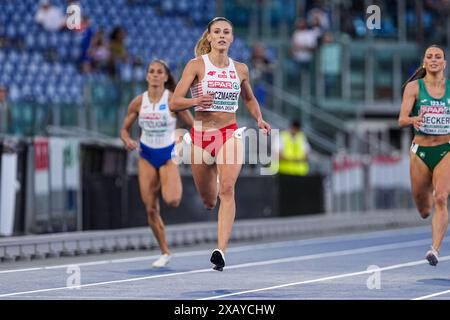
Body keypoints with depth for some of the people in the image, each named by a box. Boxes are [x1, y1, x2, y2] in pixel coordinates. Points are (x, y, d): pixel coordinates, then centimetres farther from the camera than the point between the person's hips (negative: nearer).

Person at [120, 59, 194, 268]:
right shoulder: (138, 102, -2)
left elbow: (194, 126, -4)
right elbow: (125, 129, 8)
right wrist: (127, 141, -13)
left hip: (168, 155, -3)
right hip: (146, 156, 3)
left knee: (172, 201, -26)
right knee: (150, 209, 0)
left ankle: (175, 186, 12)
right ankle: (165, 252, 16)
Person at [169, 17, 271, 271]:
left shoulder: (240, 69, 7)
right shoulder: (197, 65, -3)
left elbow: (250, 99, 26)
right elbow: (174, 103, -10)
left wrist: (259, 119, 7)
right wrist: (196, 101, -29)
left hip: (230, 134, 1)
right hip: (201, 135, 0)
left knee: (227, 188, -23)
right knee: (208, 201, 10)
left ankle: (221, 251, -29)